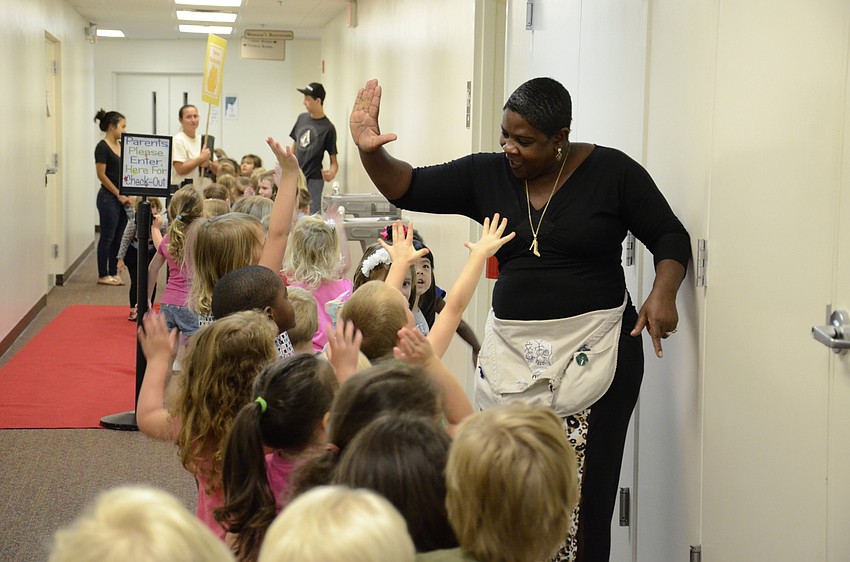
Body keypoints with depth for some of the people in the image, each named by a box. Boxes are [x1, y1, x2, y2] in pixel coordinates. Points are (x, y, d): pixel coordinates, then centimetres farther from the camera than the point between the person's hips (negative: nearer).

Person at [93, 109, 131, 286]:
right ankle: (103, 275, 6)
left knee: (118, 237, 9)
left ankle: (113, 272, 16)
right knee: (107, 237, -1)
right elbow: (102, 175, -14)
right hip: (108, 197, -8)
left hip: (122, 198, 8)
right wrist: (119, 195, -13)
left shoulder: (121, 146, 12)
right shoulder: (102, 147, -11)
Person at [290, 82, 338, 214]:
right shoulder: (302, 118, 6)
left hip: (313, 179, -6)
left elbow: (333, 158, -8)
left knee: (312, 213, -8)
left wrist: (332, 171, -29)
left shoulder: (328, 128, -11)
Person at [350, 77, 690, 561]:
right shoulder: (487, 175, 6)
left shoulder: (612, 172, -3)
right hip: (512, 349, 4)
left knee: (586, 488, -4)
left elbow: (671, 237, 1)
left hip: (594, 351, -3)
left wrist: (664, 292, -17)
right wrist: (371, 150, -14)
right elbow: (409, 189, 5)